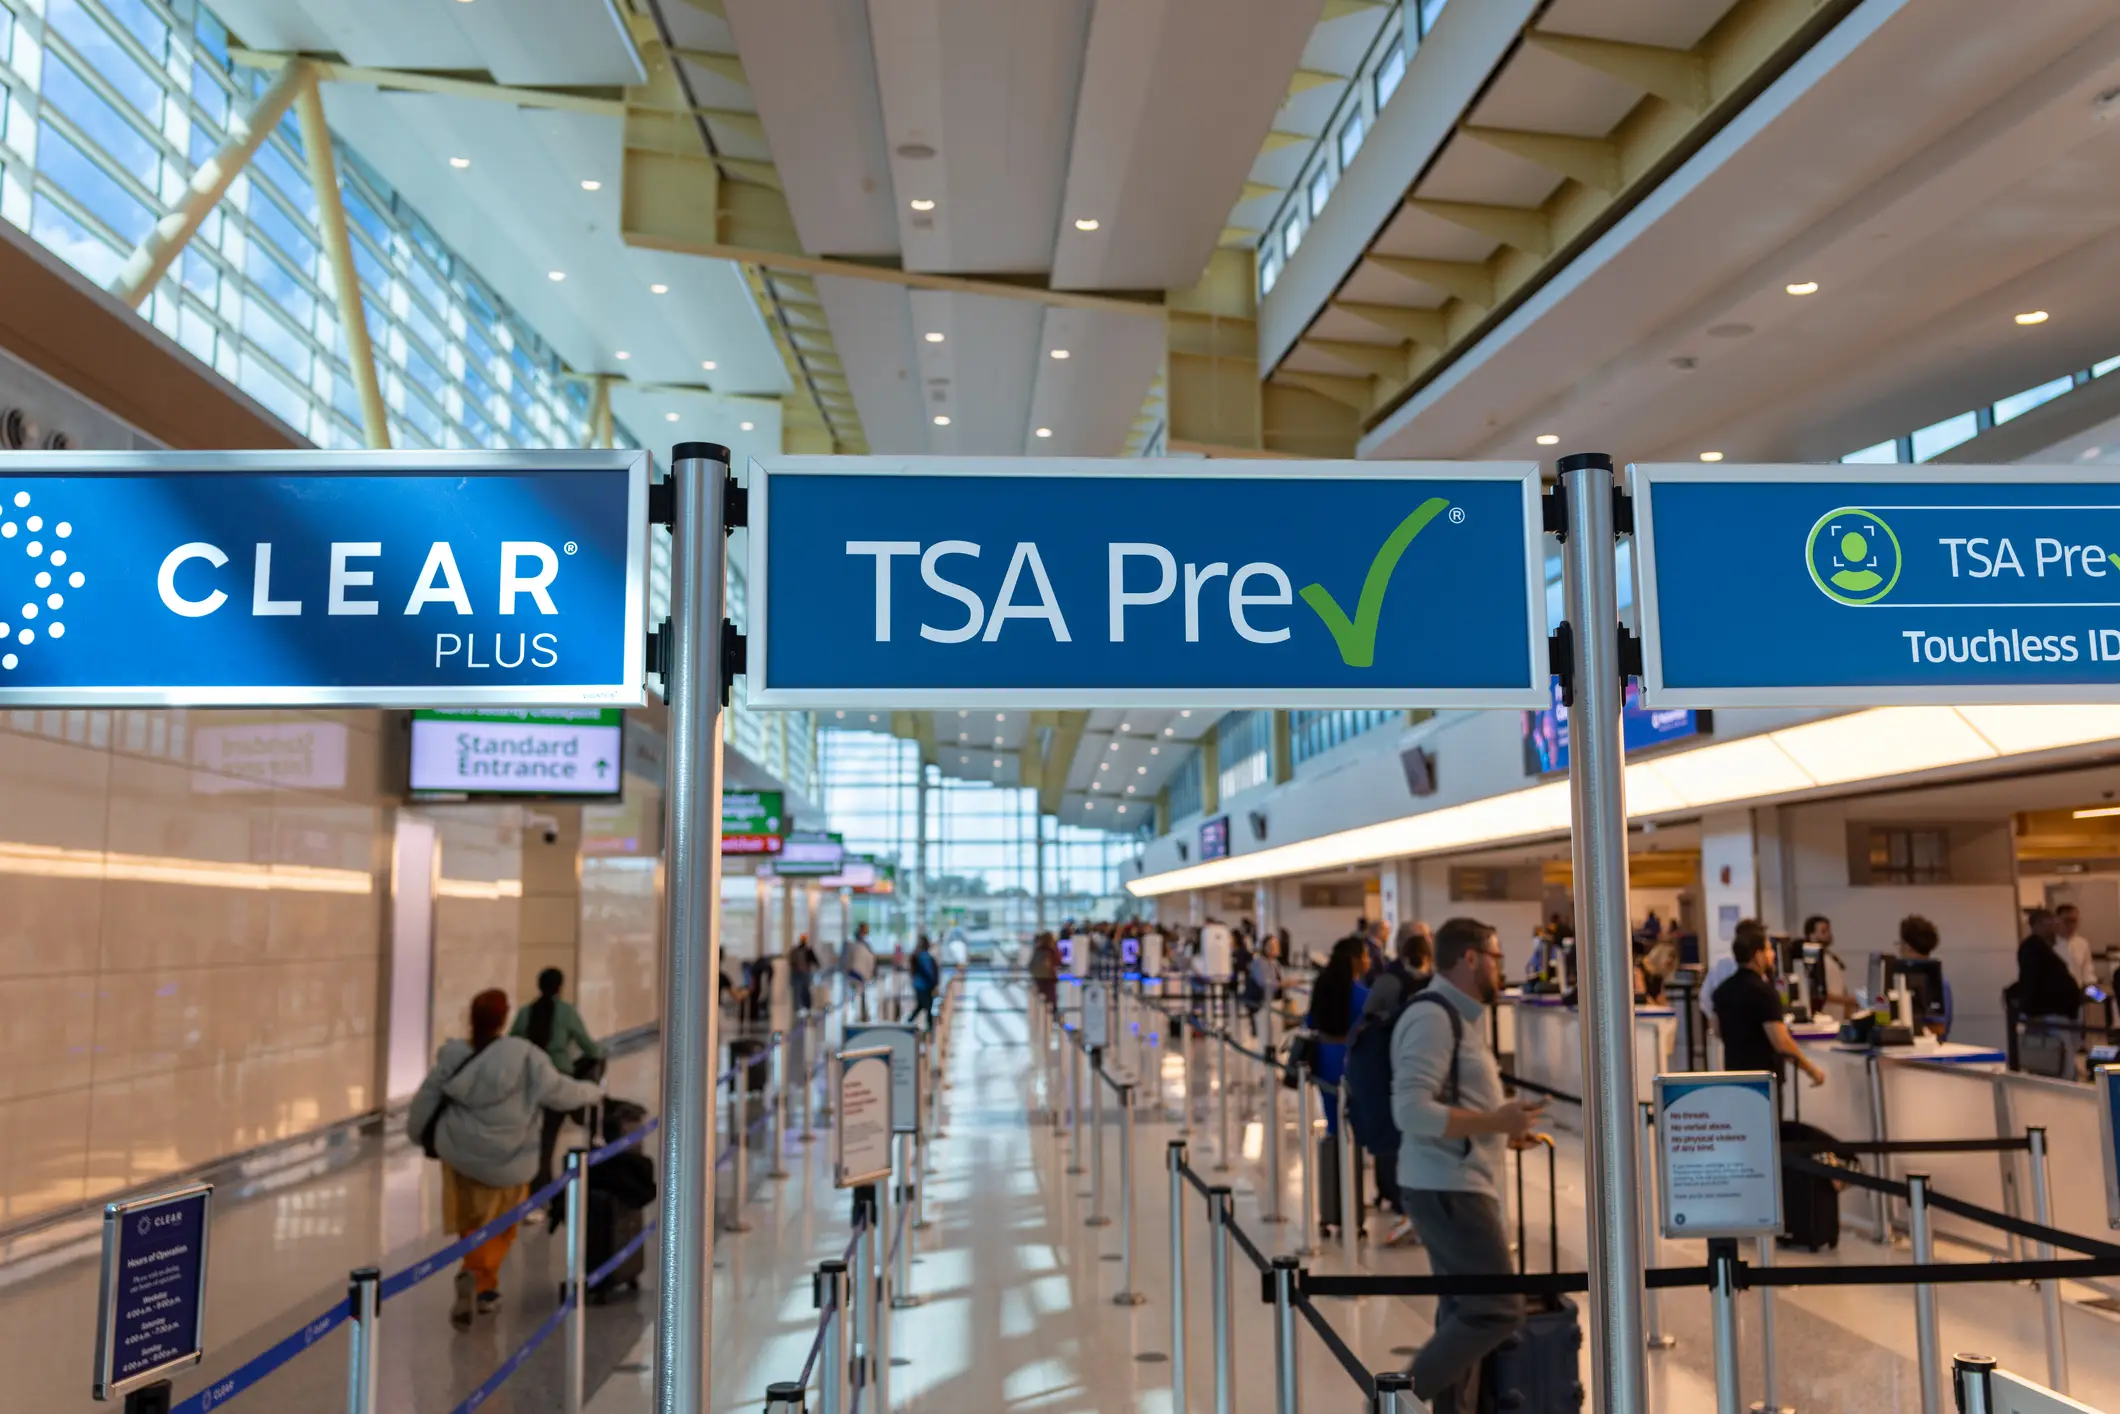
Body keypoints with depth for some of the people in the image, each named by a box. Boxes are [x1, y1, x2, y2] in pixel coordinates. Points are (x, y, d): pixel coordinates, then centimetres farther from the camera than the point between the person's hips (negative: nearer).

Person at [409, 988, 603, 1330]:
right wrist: (593, 1091, 10)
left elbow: (424, 1103, 5)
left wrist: (420, 1135, 25)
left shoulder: (452, 1059, -6)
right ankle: (476, 1276, -6)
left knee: (472, 1224, 22)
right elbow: (561, 1093, -10)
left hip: (459, 1154, 4)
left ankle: (484, 1289, 26)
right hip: (508, 1160, -3)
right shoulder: (524, 1058, -18)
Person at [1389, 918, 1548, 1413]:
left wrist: (1502, 1128, 11)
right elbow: (1413, 1112, -24)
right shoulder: (1433, 1016, -16)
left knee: (1464, 1310, 12)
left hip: (1461, 1184, 10)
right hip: (1447, 1187, -10)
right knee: (1499, 1309, -8)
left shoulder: (1460, 1014, 16)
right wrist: (1495, 1121, -20)